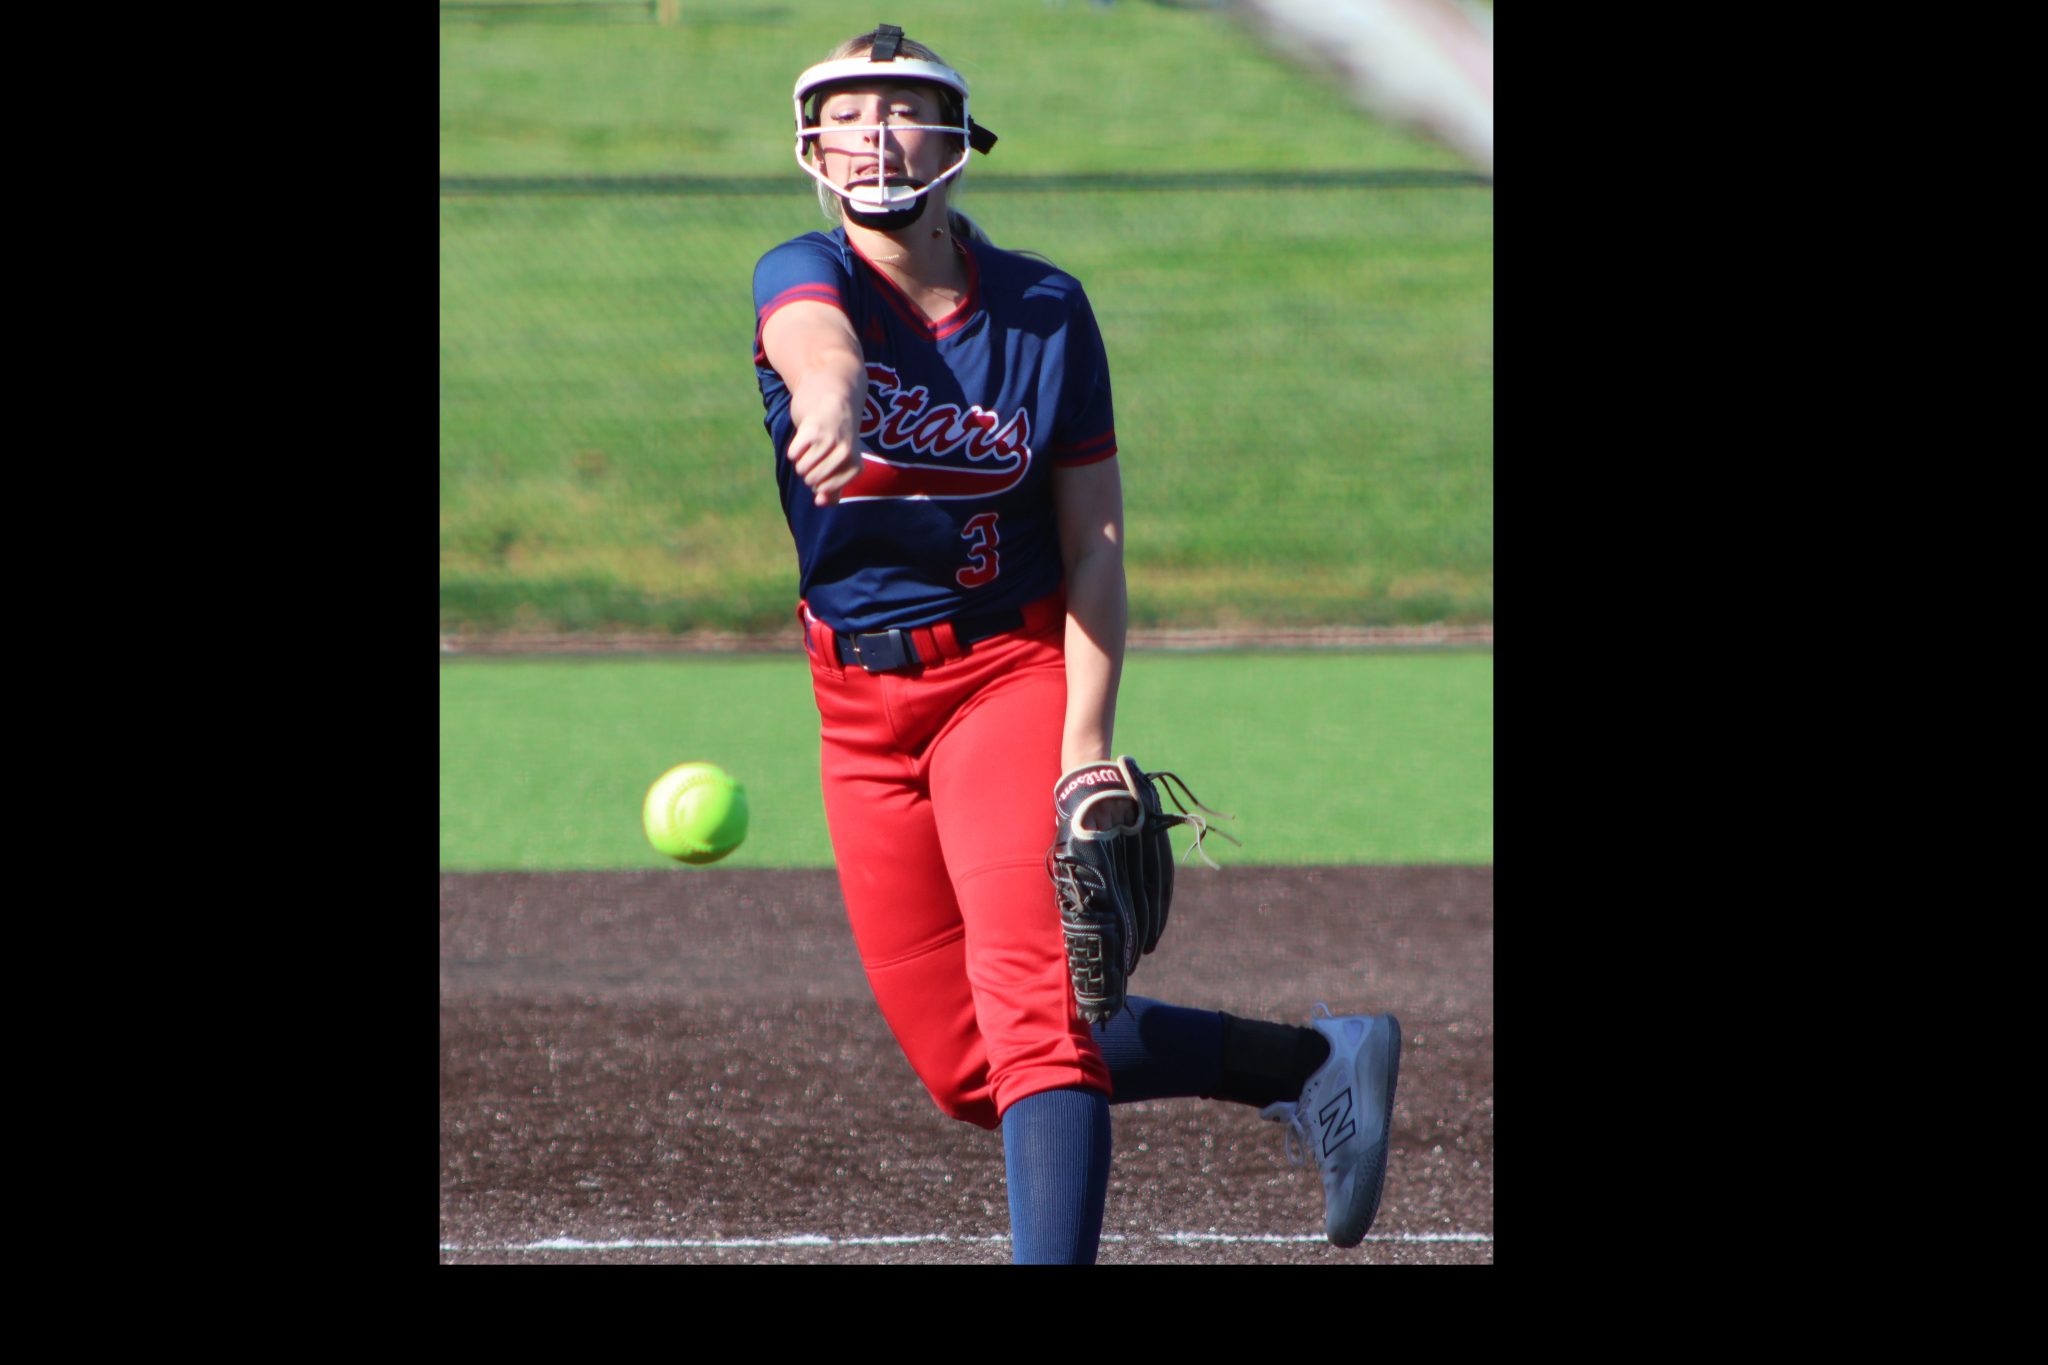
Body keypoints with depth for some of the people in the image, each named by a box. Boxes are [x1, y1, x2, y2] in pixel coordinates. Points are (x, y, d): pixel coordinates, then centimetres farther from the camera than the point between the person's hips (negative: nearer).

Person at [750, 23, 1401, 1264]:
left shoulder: (1045, 309, -5)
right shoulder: (805, 278, -7)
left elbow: (1095, 545, -5)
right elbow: (818, 338, -34)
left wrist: (1087, 741, -18)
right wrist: (830, 395, -59)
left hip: (1013, 672, -3)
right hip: (860, 703, 3)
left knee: (1030, 997, -23)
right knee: (960, 1064, 8)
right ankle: (1306, 1063, 23)